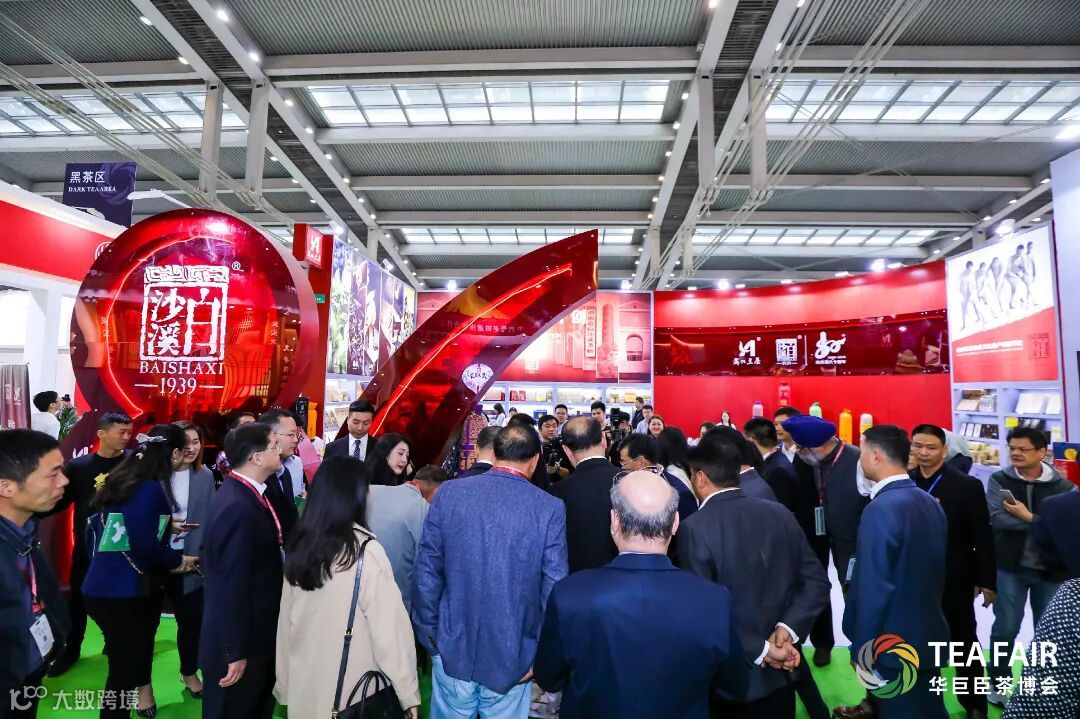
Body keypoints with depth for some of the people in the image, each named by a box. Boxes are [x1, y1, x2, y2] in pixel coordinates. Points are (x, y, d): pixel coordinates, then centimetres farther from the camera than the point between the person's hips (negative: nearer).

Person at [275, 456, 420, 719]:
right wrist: (408, 693, -8)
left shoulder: (300, 546, -3)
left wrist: (284, 684, 17)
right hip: (353, 692, -5)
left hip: (304, 688, 6)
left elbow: (286, 622, 5)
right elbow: (389, 628, -18)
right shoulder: (366, 551, -20)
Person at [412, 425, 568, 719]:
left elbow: (425, 572, -5)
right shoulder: (550, 509, -14)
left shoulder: (449, 493, -9)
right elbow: (554, 591, -12)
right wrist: (542, 654, 1)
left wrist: (428, 634, 6)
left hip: (452, 650, 2)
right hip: (512, 659, -2)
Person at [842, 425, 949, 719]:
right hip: (928, 635, 8)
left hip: (893, 644, -8)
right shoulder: (929, 502, 1)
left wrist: (861, 648, -14)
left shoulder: (881, 509, -24)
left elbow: (874, 588, -24)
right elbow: (933, 569, 9)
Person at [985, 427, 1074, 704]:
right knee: (1005, 628, 8)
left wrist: (1027, 517, -22)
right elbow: (996, 518, -18)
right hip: (1010, 567, -1)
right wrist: (1042, 522, -22)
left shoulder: (1062, 487, -3)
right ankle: (998, 682, 26)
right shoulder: (999, 480, -5)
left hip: (1050, 569, 1)